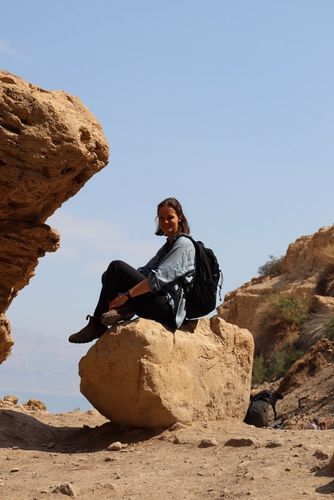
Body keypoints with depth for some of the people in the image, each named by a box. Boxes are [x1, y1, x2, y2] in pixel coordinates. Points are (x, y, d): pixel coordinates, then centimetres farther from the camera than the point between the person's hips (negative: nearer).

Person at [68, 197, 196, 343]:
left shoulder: (184, 244, -4)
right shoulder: (167, 247, 26)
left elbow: (160, 278, -16)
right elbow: (145, 272, 16)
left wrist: (127, 295, -18)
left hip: (169, 307, -9)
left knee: (116, 267, -15)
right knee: (108, 276, 11)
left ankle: (96, 325, -13)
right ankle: (124, 308, -15)